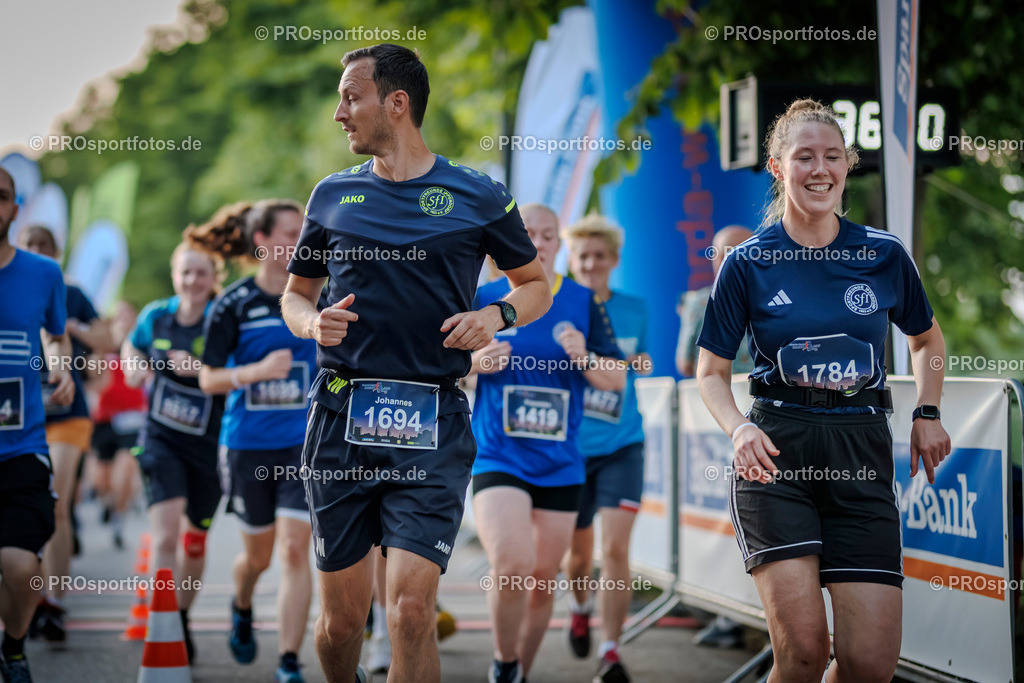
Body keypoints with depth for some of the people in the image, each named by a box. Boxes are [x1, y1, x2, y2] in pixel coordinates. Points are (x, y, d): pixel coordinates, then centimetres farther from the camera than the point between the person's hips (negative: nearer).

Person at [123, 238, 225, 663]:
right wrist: (135, 369, 0)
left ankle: (182, 619, 36)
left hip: (208, 443, 0)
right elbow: (131, 350, 21)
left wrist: (199, 368, -28)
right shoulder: (155, 316, 0)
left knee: (195, 538, 13)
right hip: (161, 438, 0)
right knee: (166, 531, -18)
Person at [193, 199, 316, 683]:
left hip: (303, 443, 1)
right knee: (258, 554, 12)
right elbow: (208, 380, -6)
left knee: (295, 549, -11)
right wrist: (259, 370, -21)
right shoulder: (233, 304, -6)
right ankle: (242, 609, 47)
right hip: (247, 444, -1)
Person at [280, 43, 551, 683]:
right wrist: (312, 323, -1)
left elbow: (537, 284, 17)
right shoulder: (333, 195, 12)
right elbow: (296, 292, 22)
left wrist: (497, 315, -4)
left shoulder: (479, 196, 5)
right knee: (341, 620, 6)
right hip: (341, 416, 2)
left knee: (412, 610, -15)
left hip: (435, 427, -2)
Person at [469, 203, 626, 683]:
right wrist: (477, 363, -11)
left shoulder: (584, 303, 5)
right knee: (512, 564, -21)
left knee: (543, 577, 9)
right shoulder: (483, 298, 2)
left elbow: (617, 379, 6)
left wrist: (585, 358, -14)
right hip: (496, 458, -3)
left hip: (560, 464, 3)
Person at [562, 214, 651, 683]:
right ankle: (579, 608, 47)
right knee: (579, 550, 14)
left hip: (621, 446, 0)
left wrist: (640, 365, -2)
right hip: (570, 446, 0)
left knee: (616, 547, -14)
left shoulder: (634, 310, 4)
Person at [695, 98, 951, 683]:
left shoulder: (885, 255, 7)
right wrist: (739, 428, -11)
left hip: (863, 457, 2)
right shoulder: (748, 263, 2)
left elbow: (927, 337, 25)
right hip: (777, 455, -2)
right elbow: (712, 371, 8)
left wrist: (928, 413, 10)